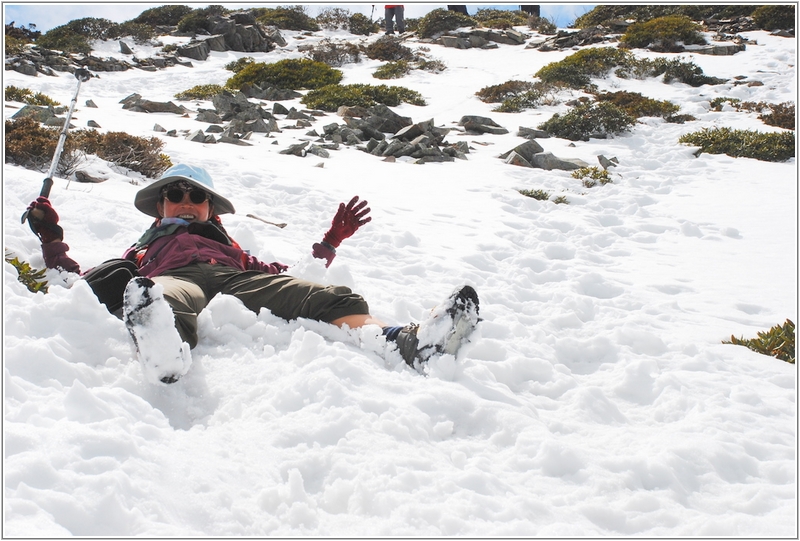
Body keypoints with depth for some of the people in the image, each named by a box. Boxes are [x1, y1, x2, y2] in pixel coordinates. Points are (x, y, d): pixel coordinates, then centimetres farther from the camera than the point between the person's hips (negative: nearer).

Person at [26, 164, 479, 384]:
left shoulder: (233, 248, 43)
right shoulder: (142, 251, 42)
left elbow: (296, 279, 31)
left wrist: (332, 241, 27)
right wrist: (52, 241, 22)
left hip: (237, 280, 2)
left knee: (333, 299, -27)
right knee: (167, 301, -42)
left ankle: (408, 344, -54)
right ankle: (163, 349, -76)